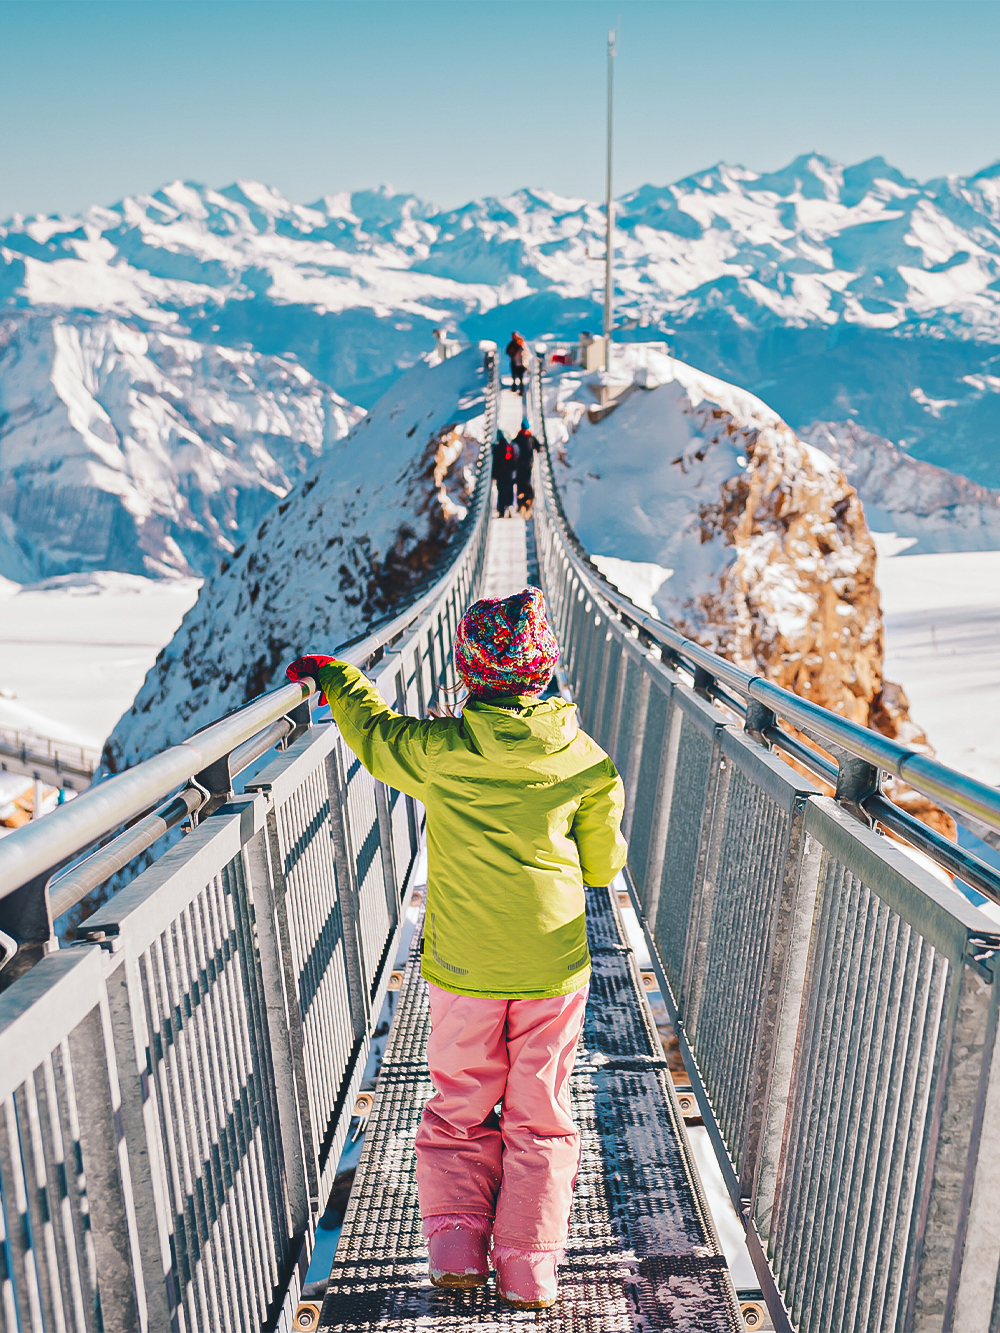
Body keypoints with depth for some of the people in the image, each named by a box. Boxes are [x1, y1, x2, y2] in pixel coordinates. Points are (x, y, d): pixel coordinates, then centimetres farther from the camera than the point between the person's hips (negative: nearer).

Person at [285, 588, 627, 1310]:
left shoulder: (439, 749, -12)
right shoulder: (585, 760, -9)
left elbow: (375, 732, 9)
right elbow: (602, 865, 0)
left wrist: (337, 675, 25)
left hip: (463, 966, -1)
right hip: (554, 967, 1)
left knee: (459, 1108, 20)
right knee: (539, 1116, 17)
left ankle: (455, 1245, 20)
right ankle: (529, 1270, 23)